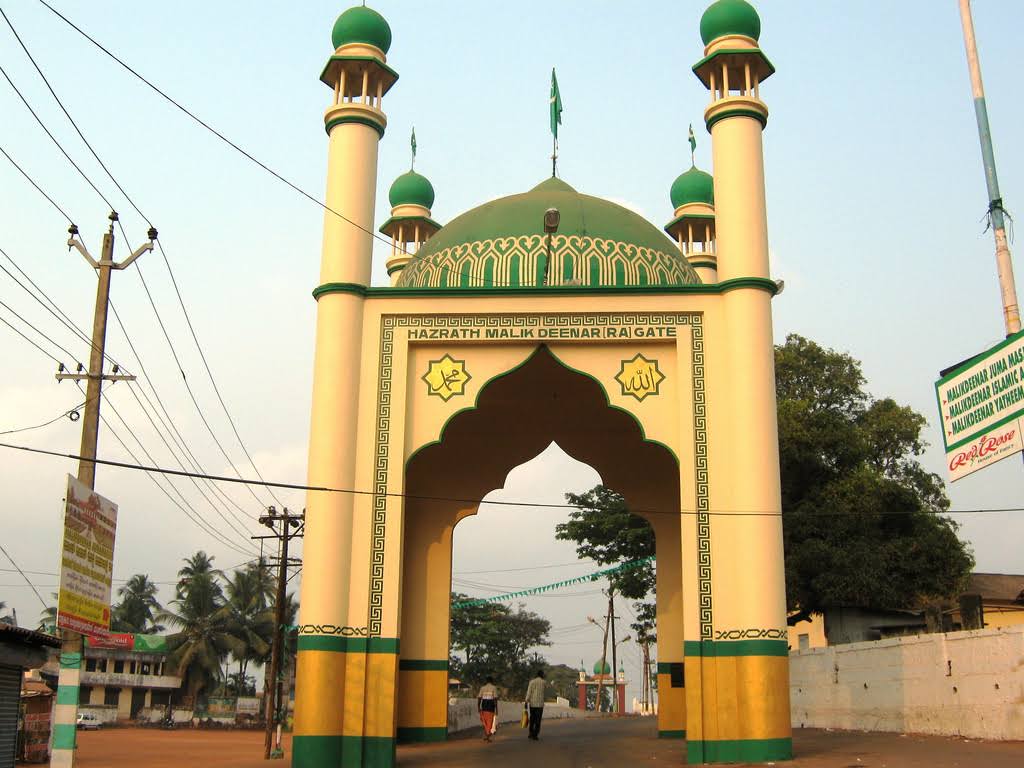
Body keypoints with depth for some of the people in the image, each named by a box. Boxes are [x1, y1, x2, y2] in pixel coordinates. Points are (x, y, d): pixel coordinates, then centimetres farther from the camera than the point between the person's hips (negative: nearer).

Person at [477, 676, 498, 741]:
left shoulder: (482, 688, 8)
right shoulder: (494, 688, -2)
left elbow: (479, 698, 3)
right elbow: (495, 699, -8)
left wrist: (478, 707, 7)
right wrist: (496, 709, -6)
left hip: (484, 707, 3)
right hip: (491, 707, -3)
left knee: (484, 722, 16)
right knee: (489, 722, 3)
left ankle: (485, 736, 12)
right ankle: (488, 736, -3)